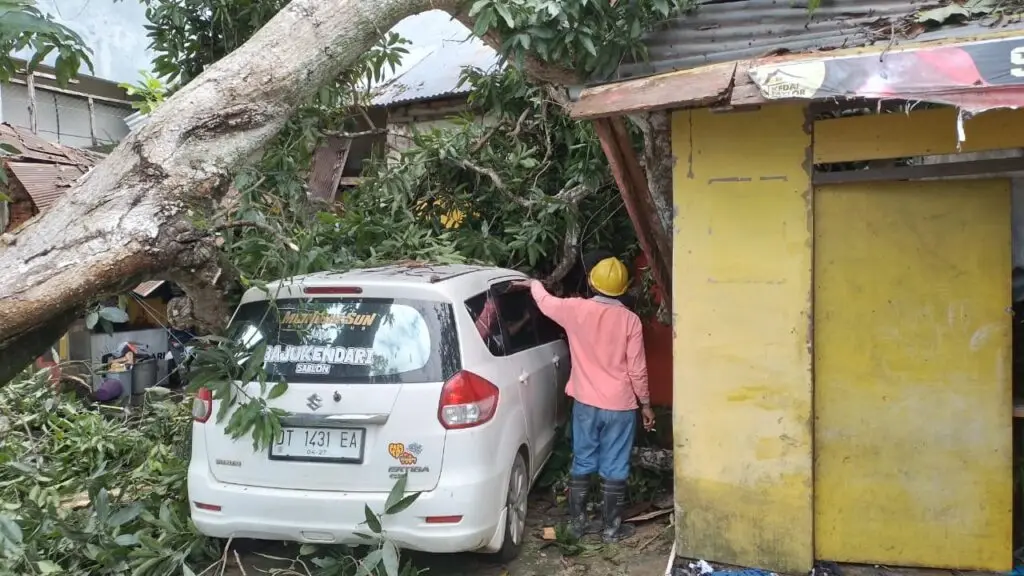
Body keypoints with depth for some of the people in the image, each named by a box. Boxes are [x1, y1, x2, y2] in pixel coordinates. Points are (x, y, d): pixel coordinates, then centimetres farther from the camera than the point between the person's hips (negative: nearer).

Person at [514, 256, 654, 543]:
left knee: (582, 464, 15)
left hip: (585, 403, 2)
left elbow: (546, 301, 15)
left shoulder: (576, 309, -6)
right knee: (614, 469, 7)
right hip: (620, 406, -2)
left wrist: (534, 284, 36)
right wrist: (646, 404, 5)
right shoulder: (630, 320, -10)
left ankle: (576, 522, 24)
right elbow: (637, 370, -7)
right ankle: (611, 528, 16)